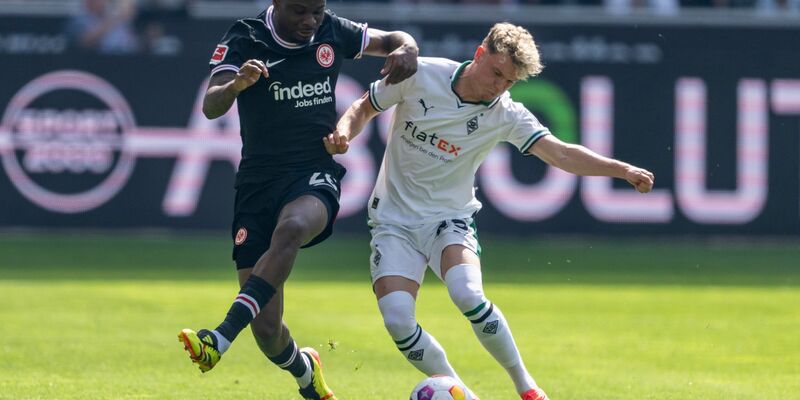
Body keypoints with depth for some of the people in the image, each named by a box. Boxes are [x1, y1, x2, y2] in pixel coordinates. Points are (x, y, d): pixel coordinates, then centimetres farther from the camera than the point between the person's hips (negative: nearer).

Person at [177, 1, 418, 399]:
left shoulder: (332, 33, 3)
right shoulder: (244, 40, -6)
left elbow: (391, 40, 19)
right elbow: (210, 107, -19)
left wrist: (407, 49, -6)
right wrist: (236, 84, -42)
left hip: (315, 177, 1)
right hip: (258, 182, 0)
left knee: (290, 228, -39)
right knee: (265, 330, -4)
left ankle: (220, 339, -46)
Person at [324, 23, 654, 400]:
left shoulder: (505, 115, -10)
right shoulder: (420, 75, -11)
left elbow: (560, 153, -19)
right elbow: (364, 107, 4)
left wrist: (623, 170, -32)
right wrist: (342, 133, -18)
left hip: (449, 219, -1)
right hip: (393, 219, 1)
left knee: (468, 295, -30)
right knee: (397, 320, -19)